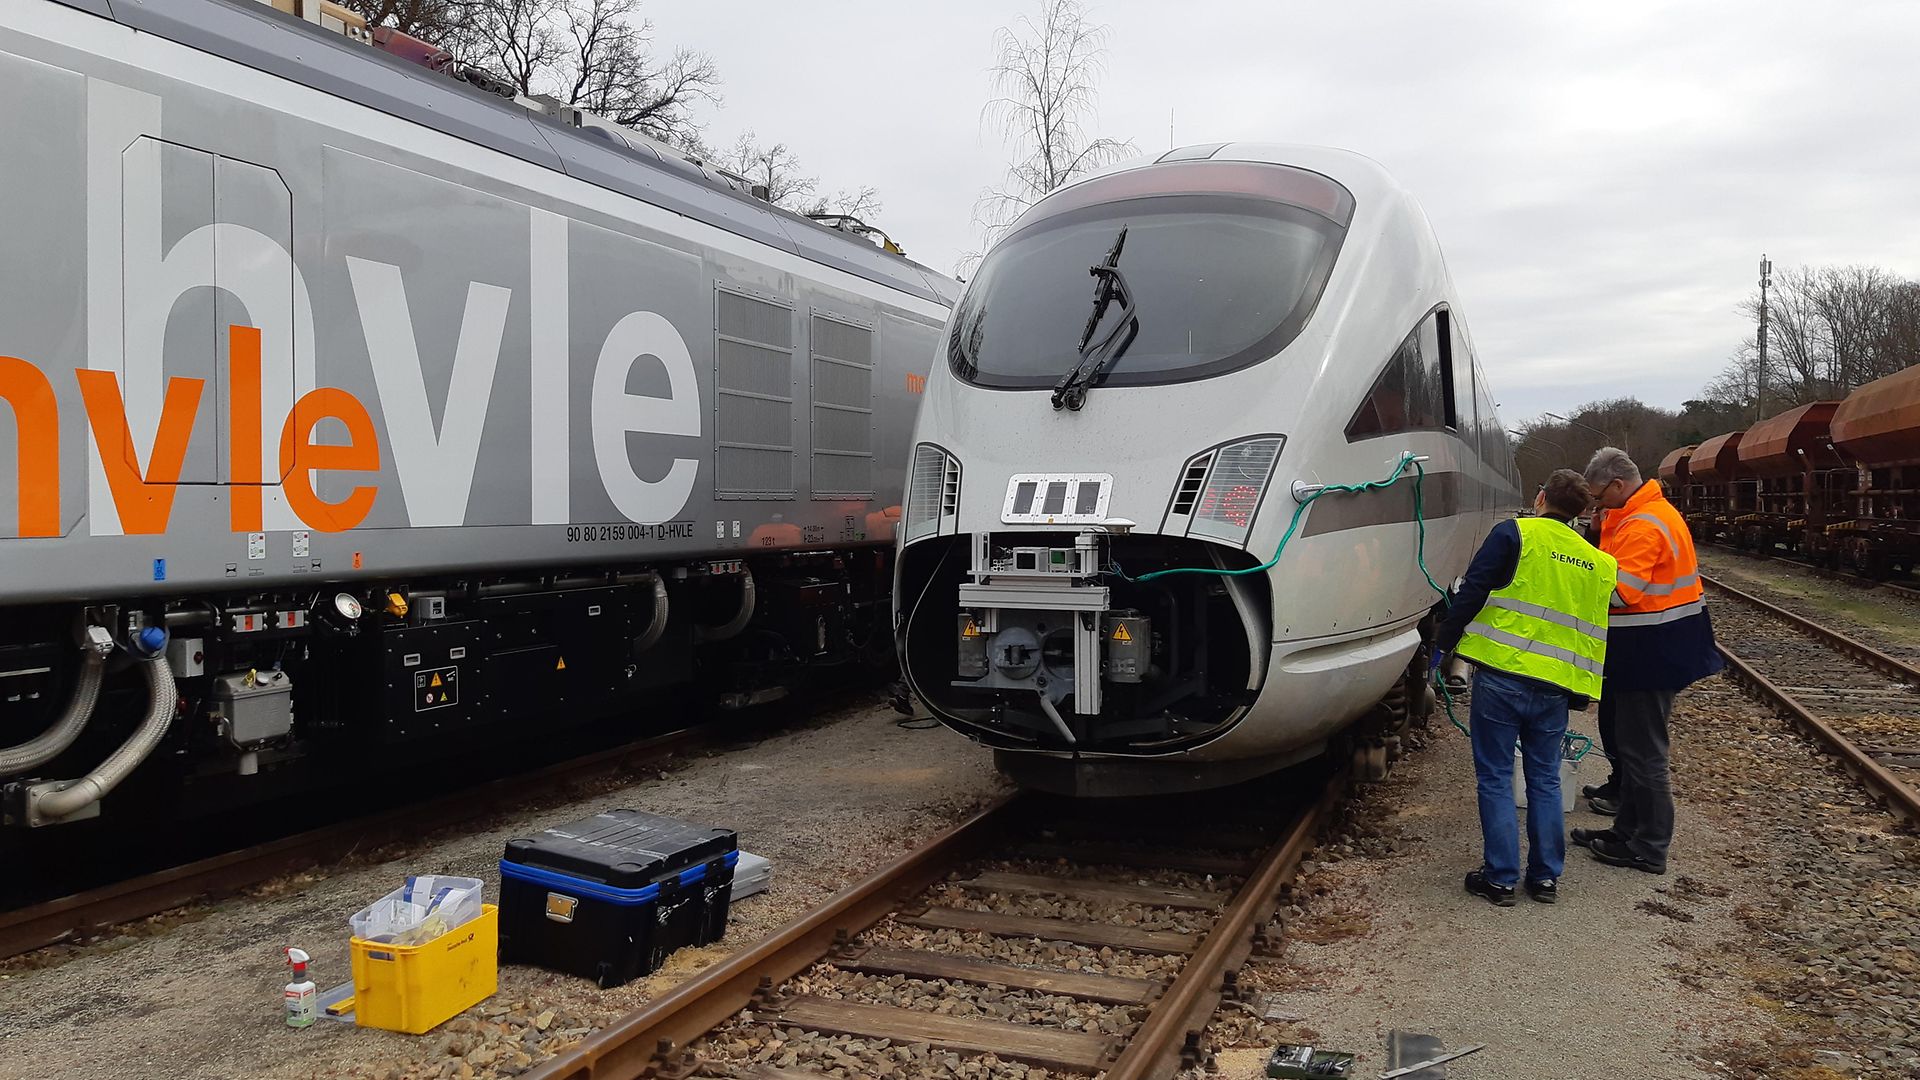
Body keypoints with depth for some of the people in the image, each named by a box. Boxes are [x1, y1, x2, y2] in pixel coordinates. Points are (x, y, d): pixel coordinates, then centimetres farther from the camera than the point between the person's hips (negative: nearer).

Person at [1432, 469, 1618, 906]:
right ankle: (1546, 877, 22)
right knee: (1545, 780, 16)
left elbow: (1472, 591, -10)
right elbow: (1597, 632, 19)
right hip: (1554, 686, 5)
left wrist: (1445, 641, 1)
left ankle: (1500, 878, 9)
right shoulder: (1597, 564, 14)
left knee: (1495, 778, 5)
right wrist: (1582, 691, 25)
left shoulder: (1515, 534, -4)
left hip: (1500, 675, -5)